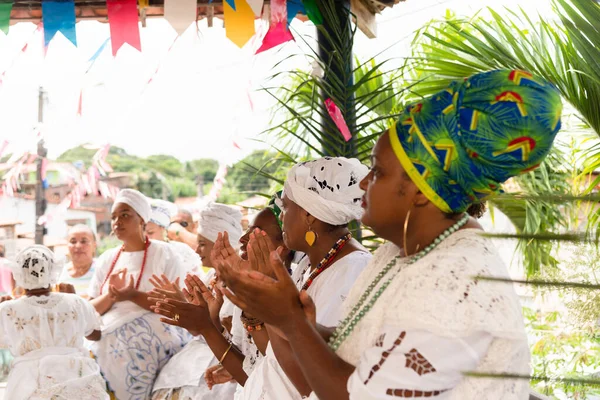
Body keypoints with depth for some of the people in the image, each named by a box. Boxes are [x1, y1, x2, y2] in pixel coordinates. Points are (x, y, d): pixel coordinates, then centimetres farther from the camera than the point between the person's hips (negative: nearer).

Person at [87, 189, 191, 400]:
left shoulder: (162, 252, -2)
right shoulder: (108, 258, 12)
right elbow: (91, 309, 9)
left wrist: (133, 296, -19)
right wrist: (110, 296, -12)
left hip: (152, 346, -4)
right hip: (109, 346, 4)